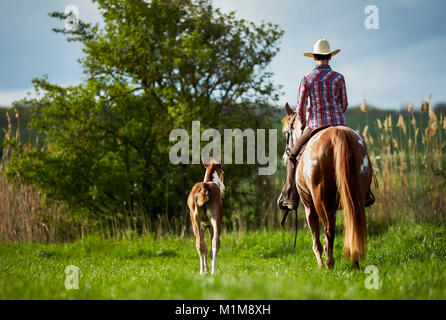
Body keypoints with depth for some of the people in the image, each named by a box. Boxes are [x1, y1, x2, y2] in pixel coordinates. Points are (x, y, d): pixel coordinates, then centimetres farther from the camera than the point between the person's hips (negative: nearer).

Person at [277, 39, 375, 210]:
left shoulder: (306, 79, -5)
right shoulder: (339, 78, -1)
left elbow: (300, 107, -2)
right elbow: (344, 104, 8)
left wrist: (303, 125, 16)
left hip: (315, 125, -2)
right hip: (339, 125, 2)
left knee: (293, 156, 14)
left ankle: (290, 198, 6)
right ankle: (365, 194, 21)